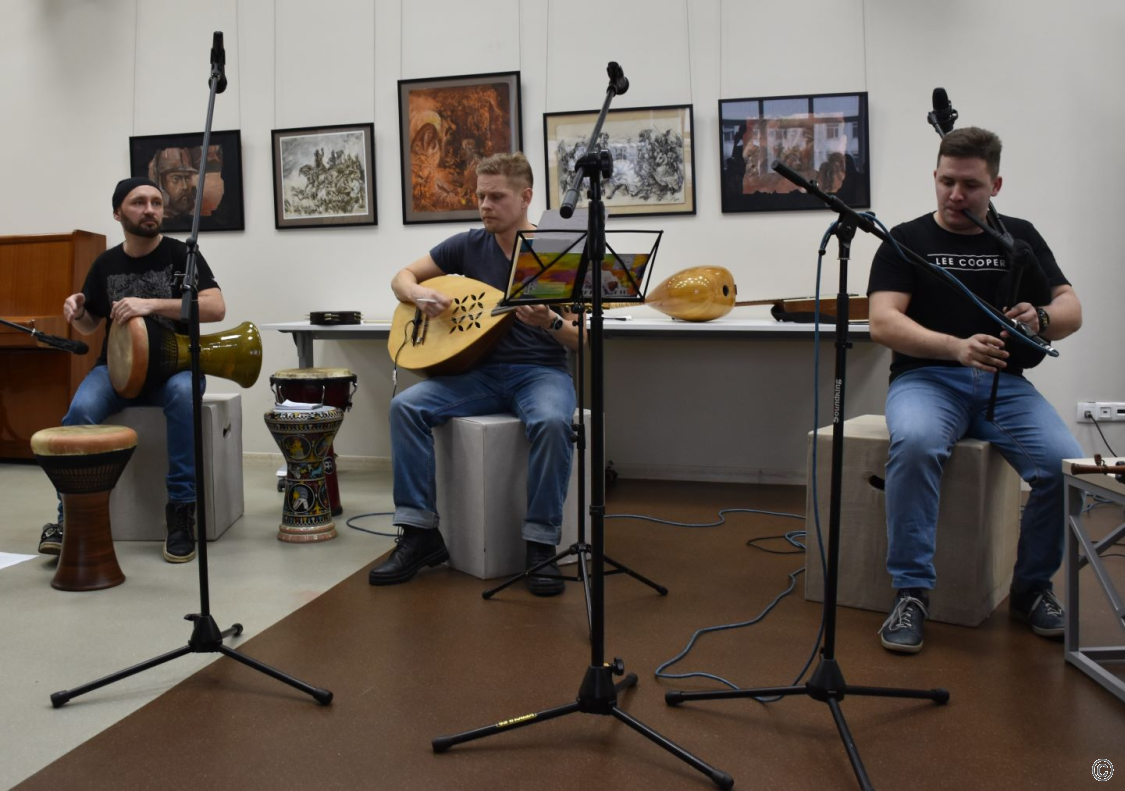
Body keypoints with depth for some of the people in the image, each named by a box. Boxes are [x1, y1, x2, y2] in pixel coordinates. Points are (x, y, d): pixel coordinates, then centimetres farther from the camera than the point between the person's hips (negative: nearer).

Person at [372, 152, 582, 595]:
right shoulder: (468, 246, 6)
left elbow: (577, 339, -5)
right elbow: (402, 278, 14)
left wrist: (550, 322, -28)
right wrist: (419, 295, -10)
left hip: (540, 371, -3)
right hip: (479, 371, 4)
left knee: (551, 422, -37)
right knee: (406, 406, -20)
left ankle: (541, 544, -21)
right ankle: (420, 534, -12)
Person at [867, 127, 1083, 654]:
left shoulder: (1020, 237, 16)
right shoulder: (907, 241, 5)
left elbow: (1072, 311, 9)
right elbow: (883, 323, -9)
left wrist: (1041, 319, -17)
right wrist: (956, 347, -26)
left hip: (1004, 382, 3)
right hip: (926, 377, -3)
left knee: (1065, 465, -23)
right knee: (915, 445, -36)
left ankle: (1031, 587, 2)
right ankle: (911, 591, -23)